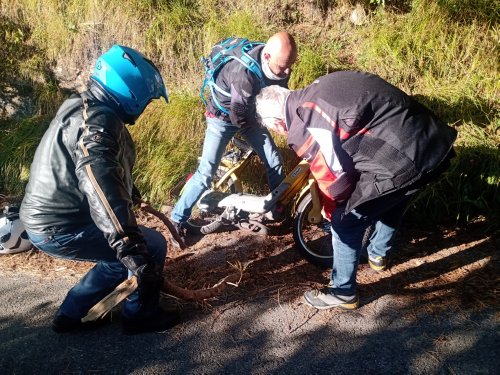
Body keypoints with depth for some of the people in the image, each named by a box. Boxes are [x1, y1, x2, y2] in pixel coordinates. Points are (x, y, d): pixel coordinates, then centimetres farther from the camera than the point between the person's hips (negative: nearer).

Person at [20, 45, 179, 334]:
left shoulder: (83, 108, 11)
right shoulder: (97, 123, -23)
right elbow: (104, 194, -37)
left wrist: (130, 189, 43)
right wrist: (139, 257, -41)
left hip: (50, 218, 10)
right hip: (60, 228, -10)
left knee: (126, 254, 20)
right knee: (153, 247, -6)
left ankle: (70, 315, 29)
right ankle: (140, 315, 13)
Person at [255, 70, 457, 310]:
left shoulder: (304, 128, -16)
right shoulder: (314, 92, 10)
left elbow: (335, 178, -12)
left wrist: (330, 209, 9)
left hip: (401, 162, -9)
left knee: (345, 223, 7)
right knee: (391, 200, 33)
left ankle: (343, 293, 24)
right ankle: (378, 254, 57)